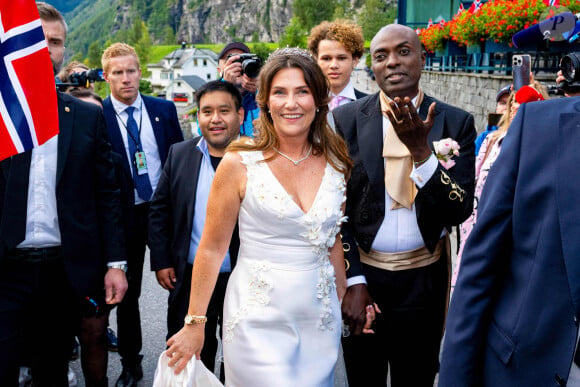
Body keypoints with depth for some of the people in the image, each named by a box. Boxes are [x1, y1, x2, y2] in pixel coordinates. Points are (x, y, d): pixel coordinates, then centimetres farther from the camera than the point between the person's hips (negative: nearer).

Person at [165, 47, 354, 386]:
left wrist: (344, 305, 16)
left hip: (320, 320, 4)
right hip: (260, 321, -4)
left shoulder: (337, 165, 2)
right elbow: (212, 249, -4)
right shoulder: (239, 164, -9)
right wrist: (194, 324, -2)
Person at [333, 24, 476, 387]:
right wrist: (353, 282, -6)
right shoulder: (346, 119, -4)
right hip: (360, 274, 0)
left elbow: (460, 211, -11)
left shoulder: (456, 123, -4)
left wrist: (421, 150, -24)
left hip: (424, 280, 0)